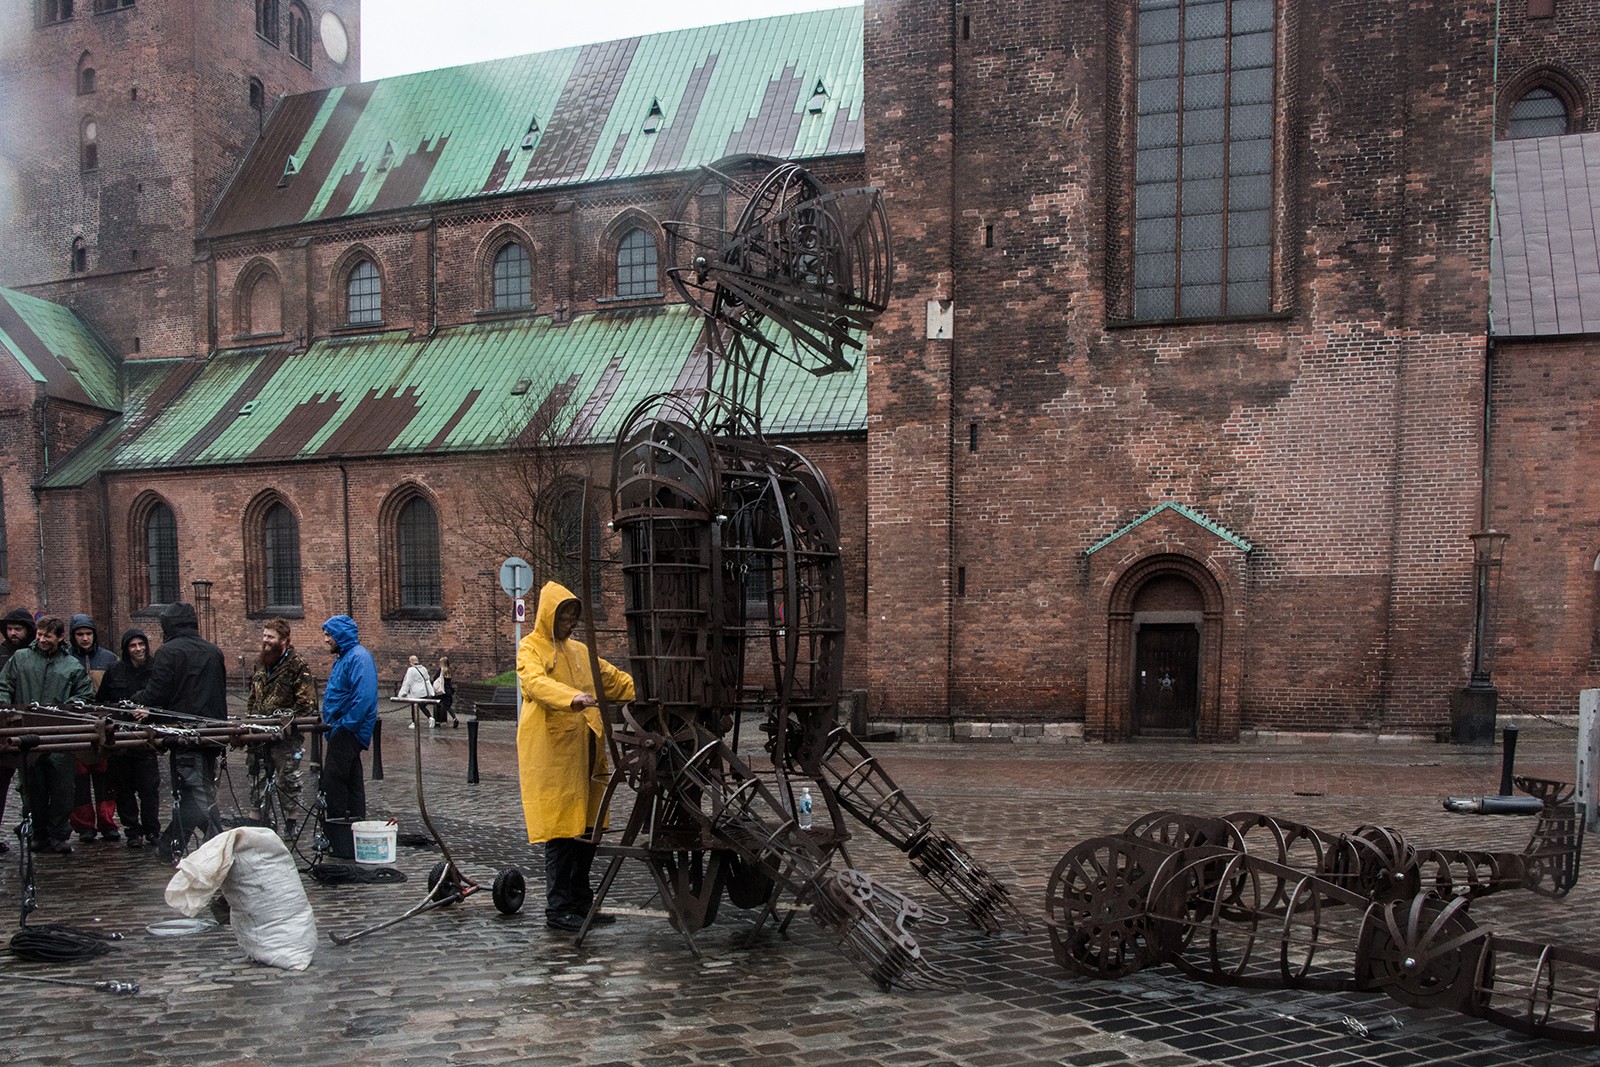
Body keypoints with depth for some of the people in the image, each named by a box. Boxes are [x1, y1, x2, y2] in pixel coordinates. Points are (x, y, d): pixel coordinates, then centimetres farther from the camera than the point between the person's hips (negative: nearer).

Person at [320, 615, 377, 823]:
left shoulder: (359, 657, -15)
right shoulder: (343, 657, 18)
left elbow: (364, 697, -26)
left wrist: (344, 726, -22)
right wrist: (331, 724, 15)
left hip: (348, 733, -10)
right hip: (342, 732, 10)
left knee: (333, 783, -10)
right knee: (352, 784, 13)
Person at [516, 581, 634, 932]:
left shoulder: (579, 650, 21)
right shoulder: (531, 649, -1)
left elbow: (613, 678, 24)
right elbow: (536, 683, -21)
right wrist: (572, 698, -38)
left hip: (585, 751, 7)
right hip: (552, 752, -7)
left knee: (587, 827, 9)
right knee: (561, 829, -7)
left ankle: (581, 902, 20)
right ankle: (558, 908, 1)